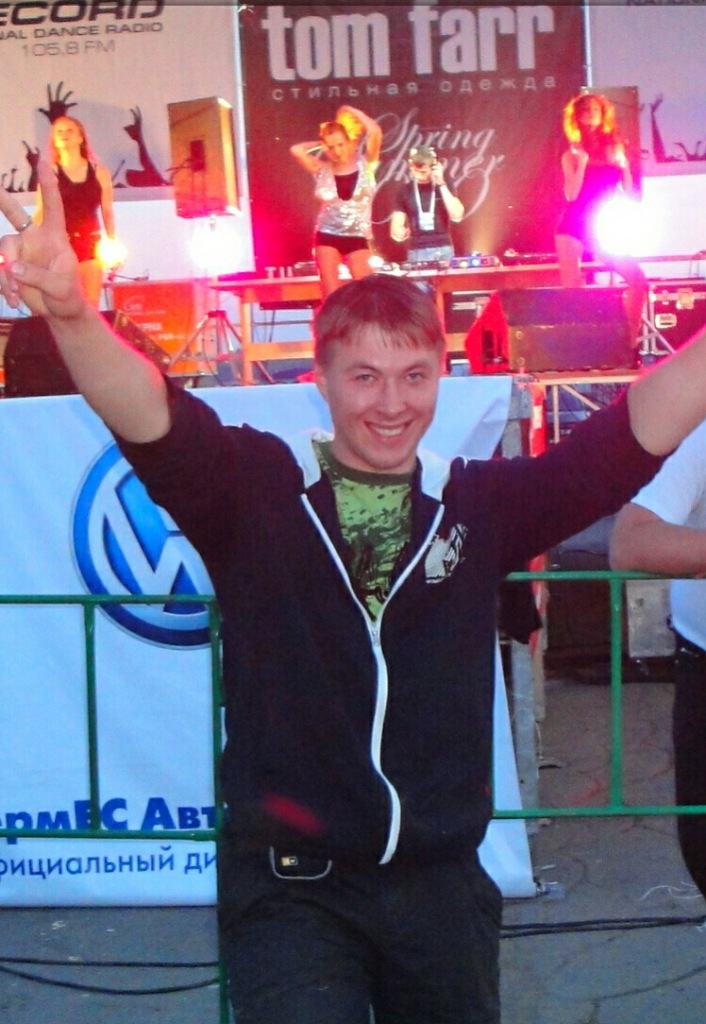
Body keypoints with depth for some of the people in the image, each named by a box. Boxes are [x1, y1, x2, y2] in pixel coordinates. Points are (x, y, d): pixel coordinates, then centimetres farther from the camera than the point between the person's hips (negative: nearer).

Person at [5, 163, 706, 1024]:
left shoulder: (482, 505, 2)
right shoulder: (254, 487, -6)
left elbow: (637, 432, -5)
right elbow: (151, 415, -23)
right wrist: (71, 312, -41)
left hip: (442, 885, 4)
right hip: (288, 884, -3)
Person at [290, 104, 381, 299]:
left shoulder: (365, 165, -3)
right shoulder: (323, 170, 0)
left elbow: (375, 132, -16)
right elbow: (296, 150, -12)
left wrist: (351, 111, -6)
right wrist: (321, 145, 1)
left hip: (357, 238, -1)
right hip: (327, 236, 1)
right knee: (330, 295, -1)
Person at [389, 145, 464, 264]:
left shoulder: (444, 187, 4)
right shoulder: (405, 191, 6)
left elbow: (457, 216, -11)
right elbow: (396, 225, 9)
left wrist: (441, 185, -13)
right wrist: (399, 232, -11)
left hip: (443, 250, 0)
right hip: (416, 252, 0)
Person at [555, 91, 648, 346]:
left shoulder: (614, 149, 10)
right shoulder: (572, 154, 3)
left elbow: (628, 191, 13)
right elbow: (571, 195, -9)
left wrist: (623, 164, -2)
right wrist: (582, 162, -15)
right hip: (575, 226, -3)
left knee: (638, 279, -8)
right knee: (571, 288, -10)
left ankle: (628, 343, 0)